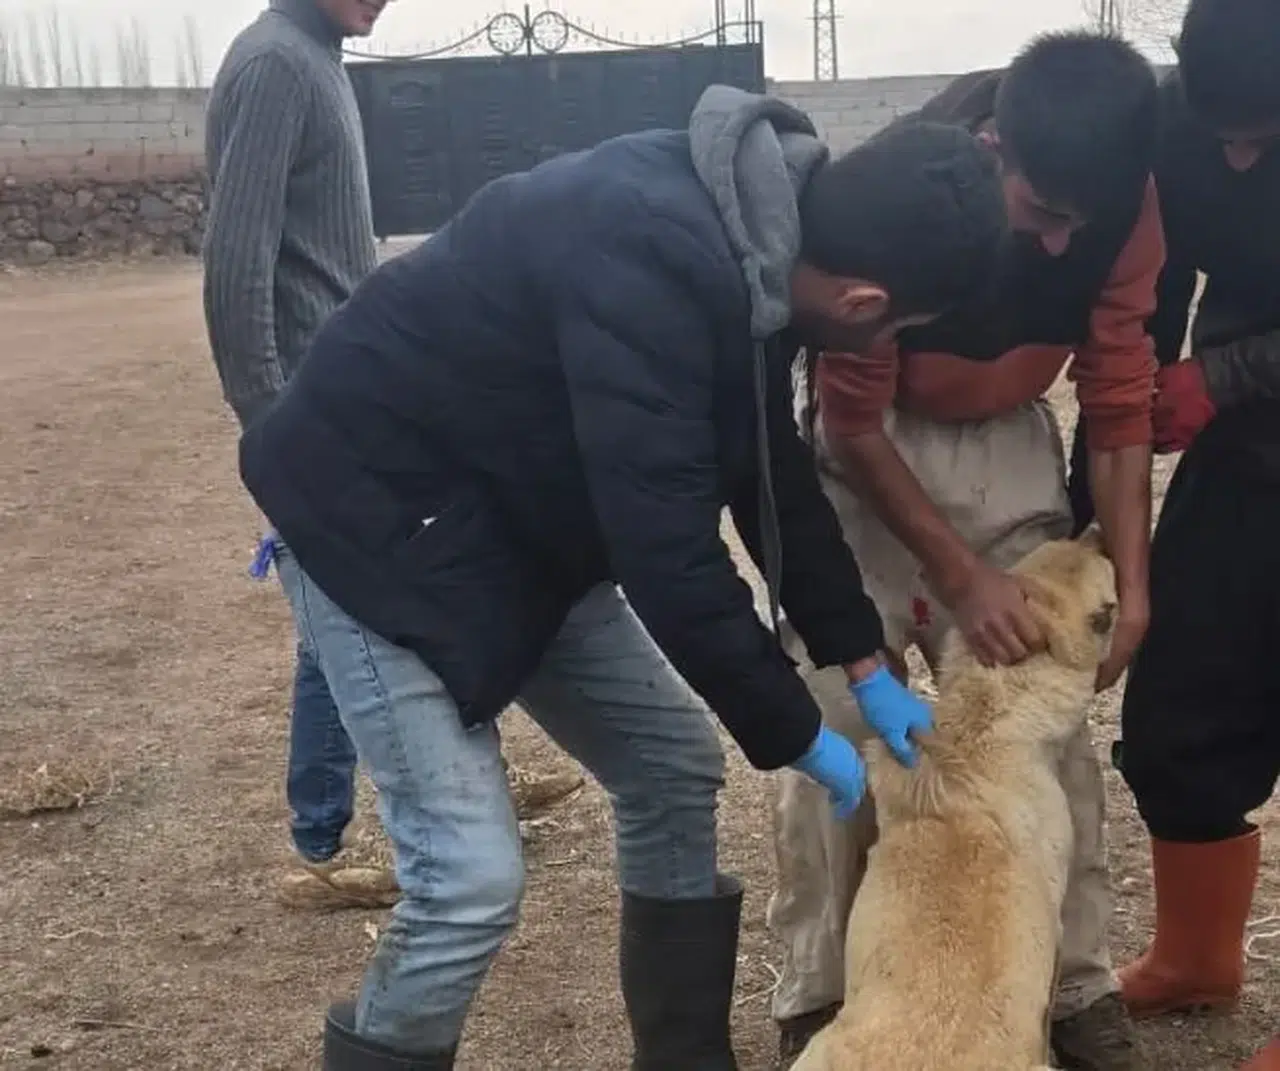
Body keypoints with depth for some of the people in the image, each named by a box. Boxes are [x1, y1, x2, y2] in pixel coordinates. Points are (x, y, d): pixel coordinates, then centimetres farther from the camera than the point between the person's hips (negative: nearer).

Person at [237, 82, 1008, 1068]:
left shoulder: (751, 236, -4)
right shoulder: (656, 266, -34)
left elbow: (769, 470, 8)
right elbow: (670, 552, -31)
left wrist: (867, 668, 9)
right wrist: (799, 738, -16)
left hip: (519, 522, 9)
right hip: (381, 519, -9)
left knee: (676, 770, 11)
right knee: (475, 875, -13)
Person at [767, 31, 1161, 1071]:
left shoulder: (1122, 202, -19)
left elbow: (1121, 393, -7)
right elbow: (852, 424, -20)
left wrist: (1130, 576, -12)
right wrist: (959, 573, -21)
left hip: (1008, 439, 3)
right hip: (867, 442, -3)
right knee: (836, 721, -6)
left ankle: (1079, 985, 15)